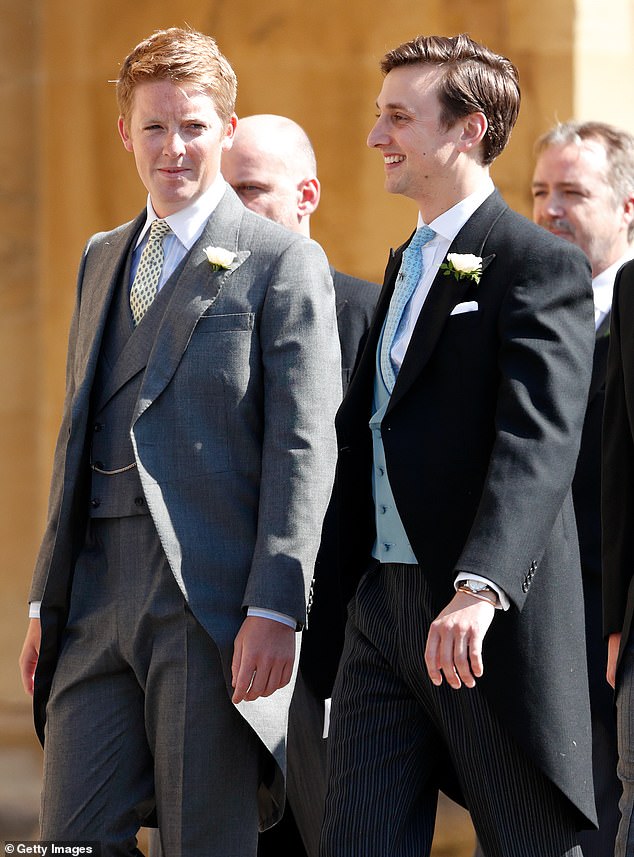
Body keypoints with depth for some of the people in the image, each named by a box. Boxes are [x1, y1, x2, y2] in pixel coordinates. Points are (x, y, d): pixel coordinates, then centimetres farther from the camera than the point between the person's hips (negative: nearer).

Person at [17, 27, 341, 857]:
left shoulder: (284, 263, -1)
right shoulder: (102, 260, 20)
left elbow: (304, 448, -8)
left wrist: (275, 609, -16)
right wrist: (49, 600, 17)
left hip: (214, 601, -6)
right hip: (97, 595, 6)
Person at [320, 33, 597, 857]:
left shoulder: (542, 265, -10)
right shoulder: (406, 264, 19)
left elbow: (538, 444, -23)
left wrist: (482, 587, -36)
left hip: (495, 621, -8)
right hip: (383, 609, 8)